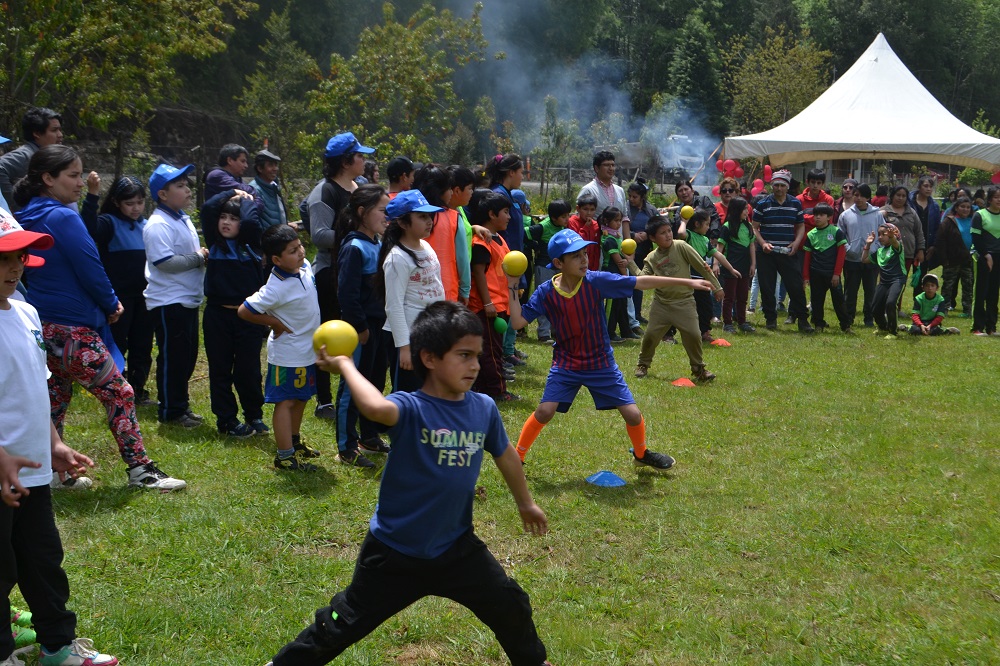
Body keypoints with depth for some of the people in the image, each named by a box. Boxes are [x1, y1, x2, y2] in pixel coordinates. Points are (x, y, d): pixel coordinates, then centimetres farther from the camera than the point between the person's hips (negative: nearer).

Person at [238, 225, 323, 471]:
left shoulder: (305, 266, -6)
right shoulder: (276, 289, -29)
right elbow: (244, 311, -24)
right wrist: (275, 323, -16)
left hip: (307, 348, 8)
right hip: (288, 353, -8)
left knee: (300, 398, 21)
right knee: (286, 402, 1)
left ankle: (294, 441, 39)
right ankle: (285, 456, 8)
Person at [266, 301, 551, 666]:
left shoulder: (484, 409, -7)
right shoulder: (410, 408, -24)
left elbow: (505, 455, 12)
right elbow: (376, 407, -50)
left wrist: (526, 503, 25)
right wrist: (344, 365, -36)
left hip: (457, 547, 5)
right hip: (394, 552, -4)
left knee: (512, 607, 14)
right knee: (342, 626, 8)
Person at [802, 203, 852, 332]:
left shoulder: (836, 232, -3)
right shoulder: (811, 234, 6)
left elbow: (841, 253, -3)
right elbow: (807, 257, 9)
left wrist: (837, 273, -7)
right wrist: (806, 276, 5)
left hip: (832, 273, -3)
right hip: (816, 273, 3)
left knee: (838, 299, -4)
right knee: (816, 300, 8)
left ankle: (846, 325, 3)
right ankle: (818, 324, 18)